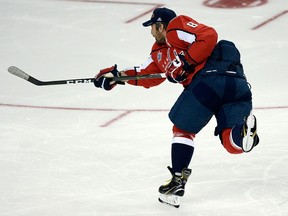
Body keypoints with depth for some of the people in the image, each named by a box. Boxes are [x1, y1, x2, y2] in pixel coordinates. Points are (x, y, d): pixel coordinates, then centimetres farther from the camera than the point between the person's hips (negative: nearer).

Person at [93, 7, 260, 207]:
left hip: (210, 78, -8)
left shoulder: (176, 27, 8)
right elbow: (147, 75, 41)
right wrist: (116, 75, 37)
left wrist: (185, 62, -5)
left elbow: (208, 36, -7)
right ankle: (244, 127, -33)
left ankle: (178, 179, 11)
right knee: (232, 143, -2)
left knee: (183, 128, 10)